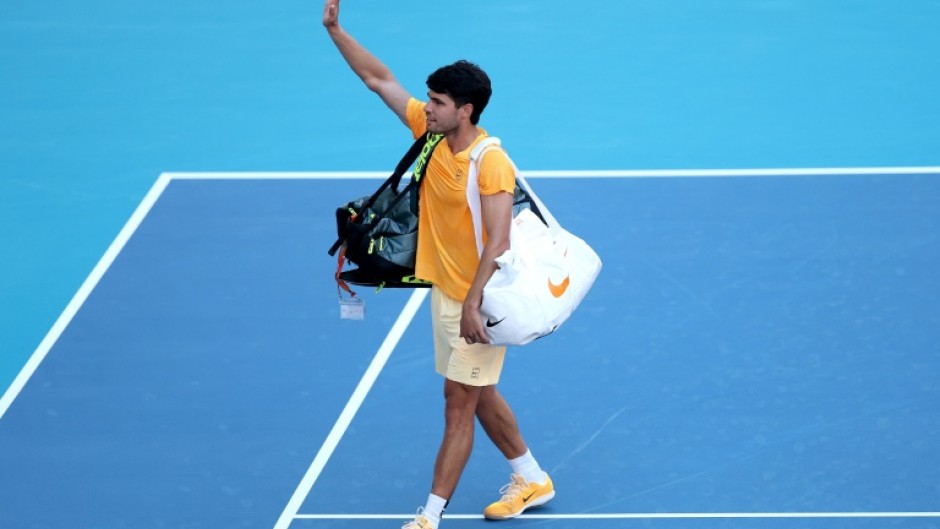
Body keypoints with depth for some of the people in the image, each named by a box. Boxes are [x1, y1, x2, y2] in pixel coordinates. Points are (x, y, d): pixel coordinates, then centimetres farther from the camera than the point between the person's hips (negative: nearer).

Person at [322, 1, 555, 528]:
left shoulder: (492, 164, -24)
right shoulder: (431, 132, -3)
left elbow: (498, 242, -28)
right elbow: (379, 78, 4)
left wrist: (473, 305, -33)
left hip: (479, 302, -8)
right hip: (445, 292, 8)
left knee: (460, 402, -2)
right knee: (479, 395, 19)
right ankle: (531, 478, 34)